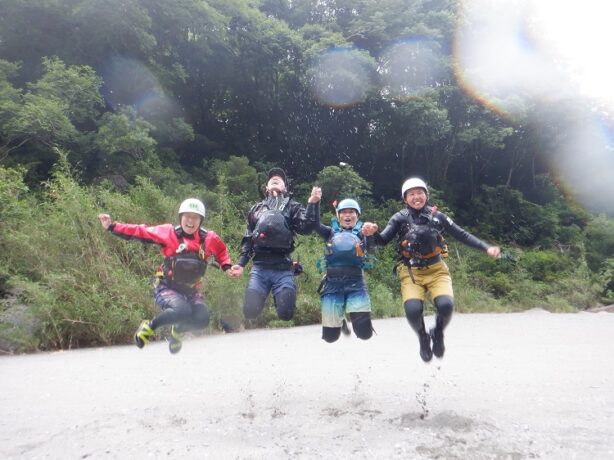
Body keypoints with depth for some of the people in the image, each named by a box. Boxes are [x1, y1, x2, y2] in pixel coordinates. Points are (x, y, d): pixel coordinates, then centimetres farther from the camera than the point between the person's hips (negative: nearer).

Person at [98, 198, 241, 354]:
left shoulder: (209, 239, -3)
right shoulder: (169, 233, -10)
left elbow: (221, 251, 17)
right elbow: (139, 232, -8)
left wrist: (227, 267, 2)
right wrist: (112, 226, -13)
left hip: (191, 291, 4)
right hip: (166, 288, -4)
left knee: (202, 320, -17)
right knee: (183, 311, -32)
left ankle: (177, 330, 18)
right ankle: (149, 326, -3)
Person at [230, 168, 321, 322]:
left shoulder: (292, 206, 13)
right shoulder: (256, 208, 21)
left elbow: (305, 228, -3)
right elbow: (248, 239, 20)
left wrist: (312, 203, -13)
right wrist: (241, 263, 10)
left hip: (283, 269, -2)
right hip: (259, 268, 2)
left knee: (286, 314, -8)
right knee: (250, 312, -7)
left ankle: (279, 297, 19)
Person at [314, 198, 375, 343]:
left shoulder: (362, 233, 12)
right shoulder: (331, 232, 14)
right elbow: (314, 224, -3)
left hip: (356, 284, 0)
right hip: (333, 284, 1)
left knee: (364, 333, -10)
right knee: (330, 336, 3)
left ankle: (353, 314, 25)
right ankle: (340, 320, 39)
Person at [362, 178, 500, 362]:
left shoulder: (437, 216, 2)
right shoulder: (400, 218, -2)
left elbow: (462, 235, 6)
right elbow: (383, 241, -10)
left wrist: (487, 248, -3)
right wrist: (373, 232, -32)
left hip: (436, 270, 1)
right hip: (411, 273, -1)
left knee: (445, 305, -25)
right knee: (413, 310, -25)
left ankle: (438, 334, 11)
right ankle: (423, 338, 11)